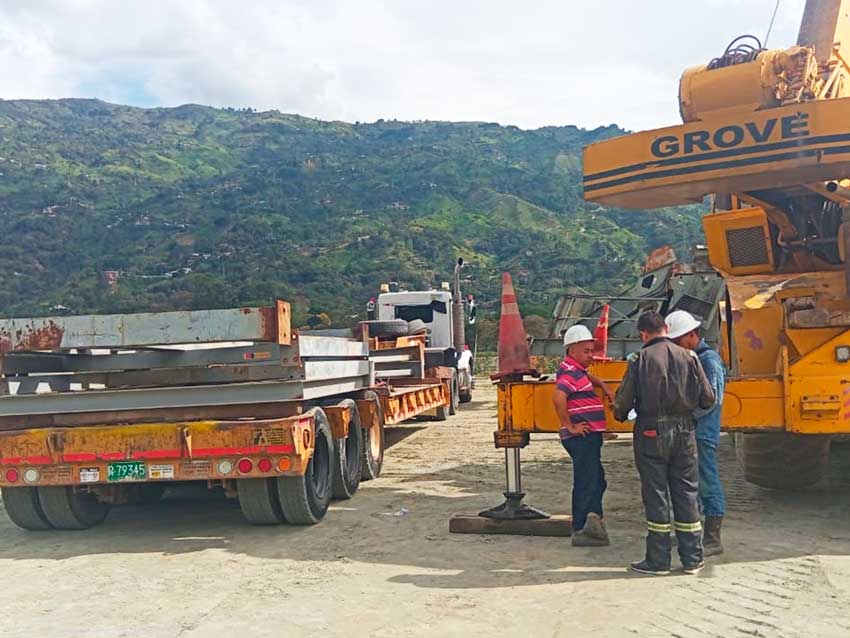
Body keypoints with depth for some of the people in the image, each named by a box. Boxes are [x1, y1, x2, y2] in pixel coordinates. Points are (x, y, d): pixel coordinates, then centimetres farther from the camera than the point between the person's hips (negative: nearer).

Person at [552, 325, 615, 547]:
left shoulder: (578, 370, 16)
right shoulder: (570, 372, -16)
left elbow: (590, 378, 41)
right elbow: (558, 398, -33)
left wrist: (604, 387, 22)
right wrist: (570, 426, -24)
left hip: (590, 437, 10)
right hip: (582, 437, -10)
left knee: (597, 481, 18)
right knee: (587, 482, -4)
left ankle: (593, 522, 26)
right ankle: (581, 532, 3)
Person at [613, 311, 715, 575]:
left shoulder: (640, 359, -8)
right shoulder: (688, 357, 1)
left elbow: (623, 400, -8)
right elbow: (708, 398, 2)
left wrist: (620, 416, 14)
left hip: (651, 432, -3)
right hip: (684, 431, 3)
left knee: (655, 493, 4)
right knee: (686, 491, 11)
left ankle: (658, 560, 9)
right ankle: (692, 558, 17)